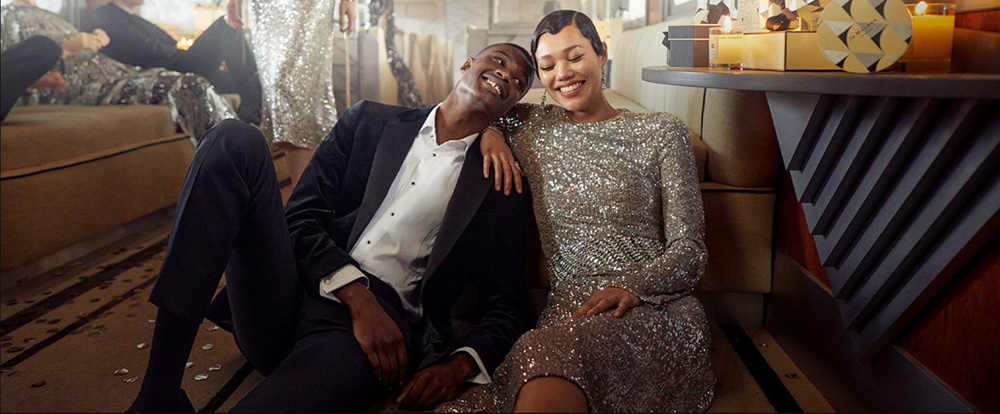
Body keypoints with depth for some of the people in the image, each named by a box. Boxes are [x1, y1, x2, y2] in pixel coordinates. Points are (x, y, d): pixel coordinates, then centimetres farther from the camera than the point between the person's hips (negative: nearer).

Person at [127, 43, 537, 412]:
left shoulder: (499, 184, 11)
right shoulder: (370, 121, 15)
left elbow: (504, 311, 8)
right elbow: (301, 218, 6)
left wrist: (460, 365, -13)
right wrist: (358, 296, -11)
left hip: (382, 327, -4)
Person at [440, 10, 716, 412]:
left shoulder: (660, 132, 8)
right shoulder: (533, 127, 16)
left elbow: (688, 252, 3)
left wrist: (633, 288, -17)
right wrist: (486, 131, 8)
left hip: (651, 306, -1)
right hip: (567, 310, 2)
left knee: (554, 353, -38)